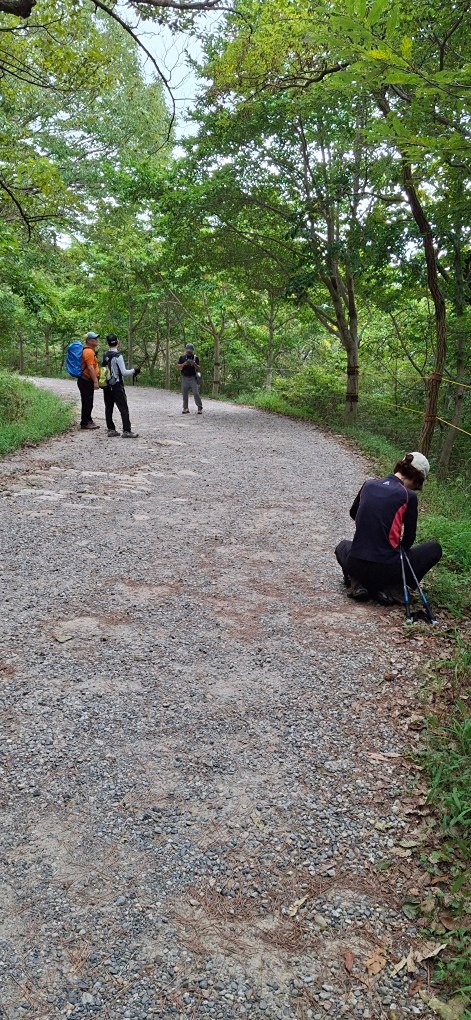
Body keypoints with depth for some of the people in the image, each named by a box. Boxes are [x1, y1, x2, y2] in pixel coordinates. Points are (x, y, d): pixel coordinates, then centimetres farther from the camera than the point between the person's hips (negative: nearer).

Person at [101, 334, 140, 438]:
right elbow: (124, 372, -14)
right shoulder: (118, 356, -13)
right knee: (124, 408, -4)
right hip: (117, 386, -6)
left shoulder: (104, 355, 5)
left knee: (108, 408, 10)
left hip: (107, 386, 7)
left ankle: (111, 429, 13)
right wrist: (134, 371, 1)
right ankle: (126, 431, -8)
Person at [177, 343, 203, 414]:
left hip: (193, 378, -2)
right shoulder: (182, 357, 9)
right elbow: (179, 366, 5)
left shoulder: (195, 357, 5)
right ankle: (185, 408, 11)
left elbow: (198, 368, 3)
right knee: (184, 393, 3)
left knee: (196, 393, -9)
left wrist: (194, 364, -18)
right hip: (185, 378, 2)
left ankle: (200, 408, -5)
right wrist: (184, 364, -13)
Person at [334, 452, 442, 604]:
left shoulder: (369, 484, 5)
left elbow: (353, 513, 26)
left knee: (343, 546, 39)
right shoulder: (408, 496, -7)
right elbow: (408, 540, 2)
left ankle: (357, 584, 10)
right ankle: (392, 590, 4)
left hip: (356, 566, 4)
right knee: (434, 548, 18)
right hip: (387, 570, -4)